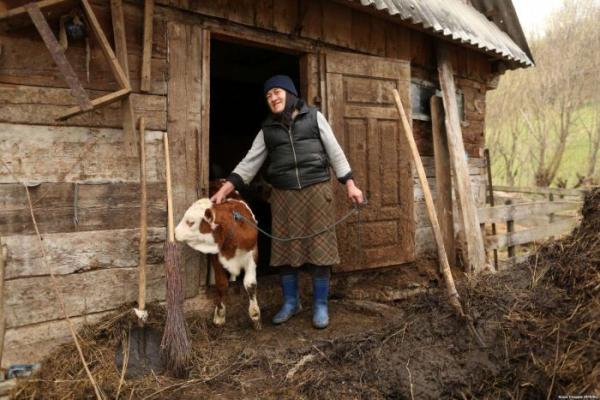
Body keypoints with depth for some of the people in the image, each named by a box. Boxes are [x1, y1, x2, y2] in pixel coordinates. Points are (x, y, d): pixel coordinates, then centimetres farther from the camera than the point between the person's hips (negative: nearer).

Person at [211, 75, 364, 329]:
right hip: (283, 195, 3)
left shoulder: (313, 116, 7)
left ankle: (320, 305, 12)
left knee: (319, 247, -1)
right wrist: (225, 189, -5)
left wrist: (350, 184, -1)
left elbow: (334, 151, 5)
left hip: (316, 190, -2)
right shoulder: (267, 129, 12)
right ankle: (290, 302, 22)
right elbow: (250, 162, 6)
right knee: (285, 248, 6)